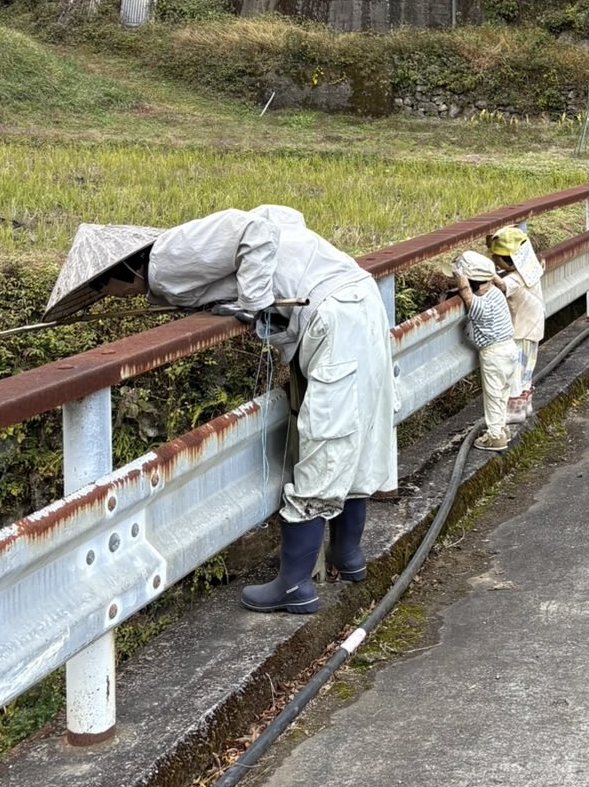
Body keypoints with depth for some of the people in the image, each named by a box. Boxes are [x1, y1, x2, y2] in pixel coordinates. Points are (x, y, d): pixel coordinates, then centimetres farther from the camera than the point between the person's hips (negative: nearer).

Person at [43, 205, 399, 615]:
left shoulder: (170, 258, -11)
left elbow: (257, 231, -23)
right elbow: (281, 216, 15)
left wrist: (252, 304, -16)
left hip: (337, 316, -10)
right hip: (358, 303, 10)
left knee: (325, 448, -3)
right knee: (350, 447, 20)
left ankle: (296, 586, 3)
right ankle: (348, 554, 34)